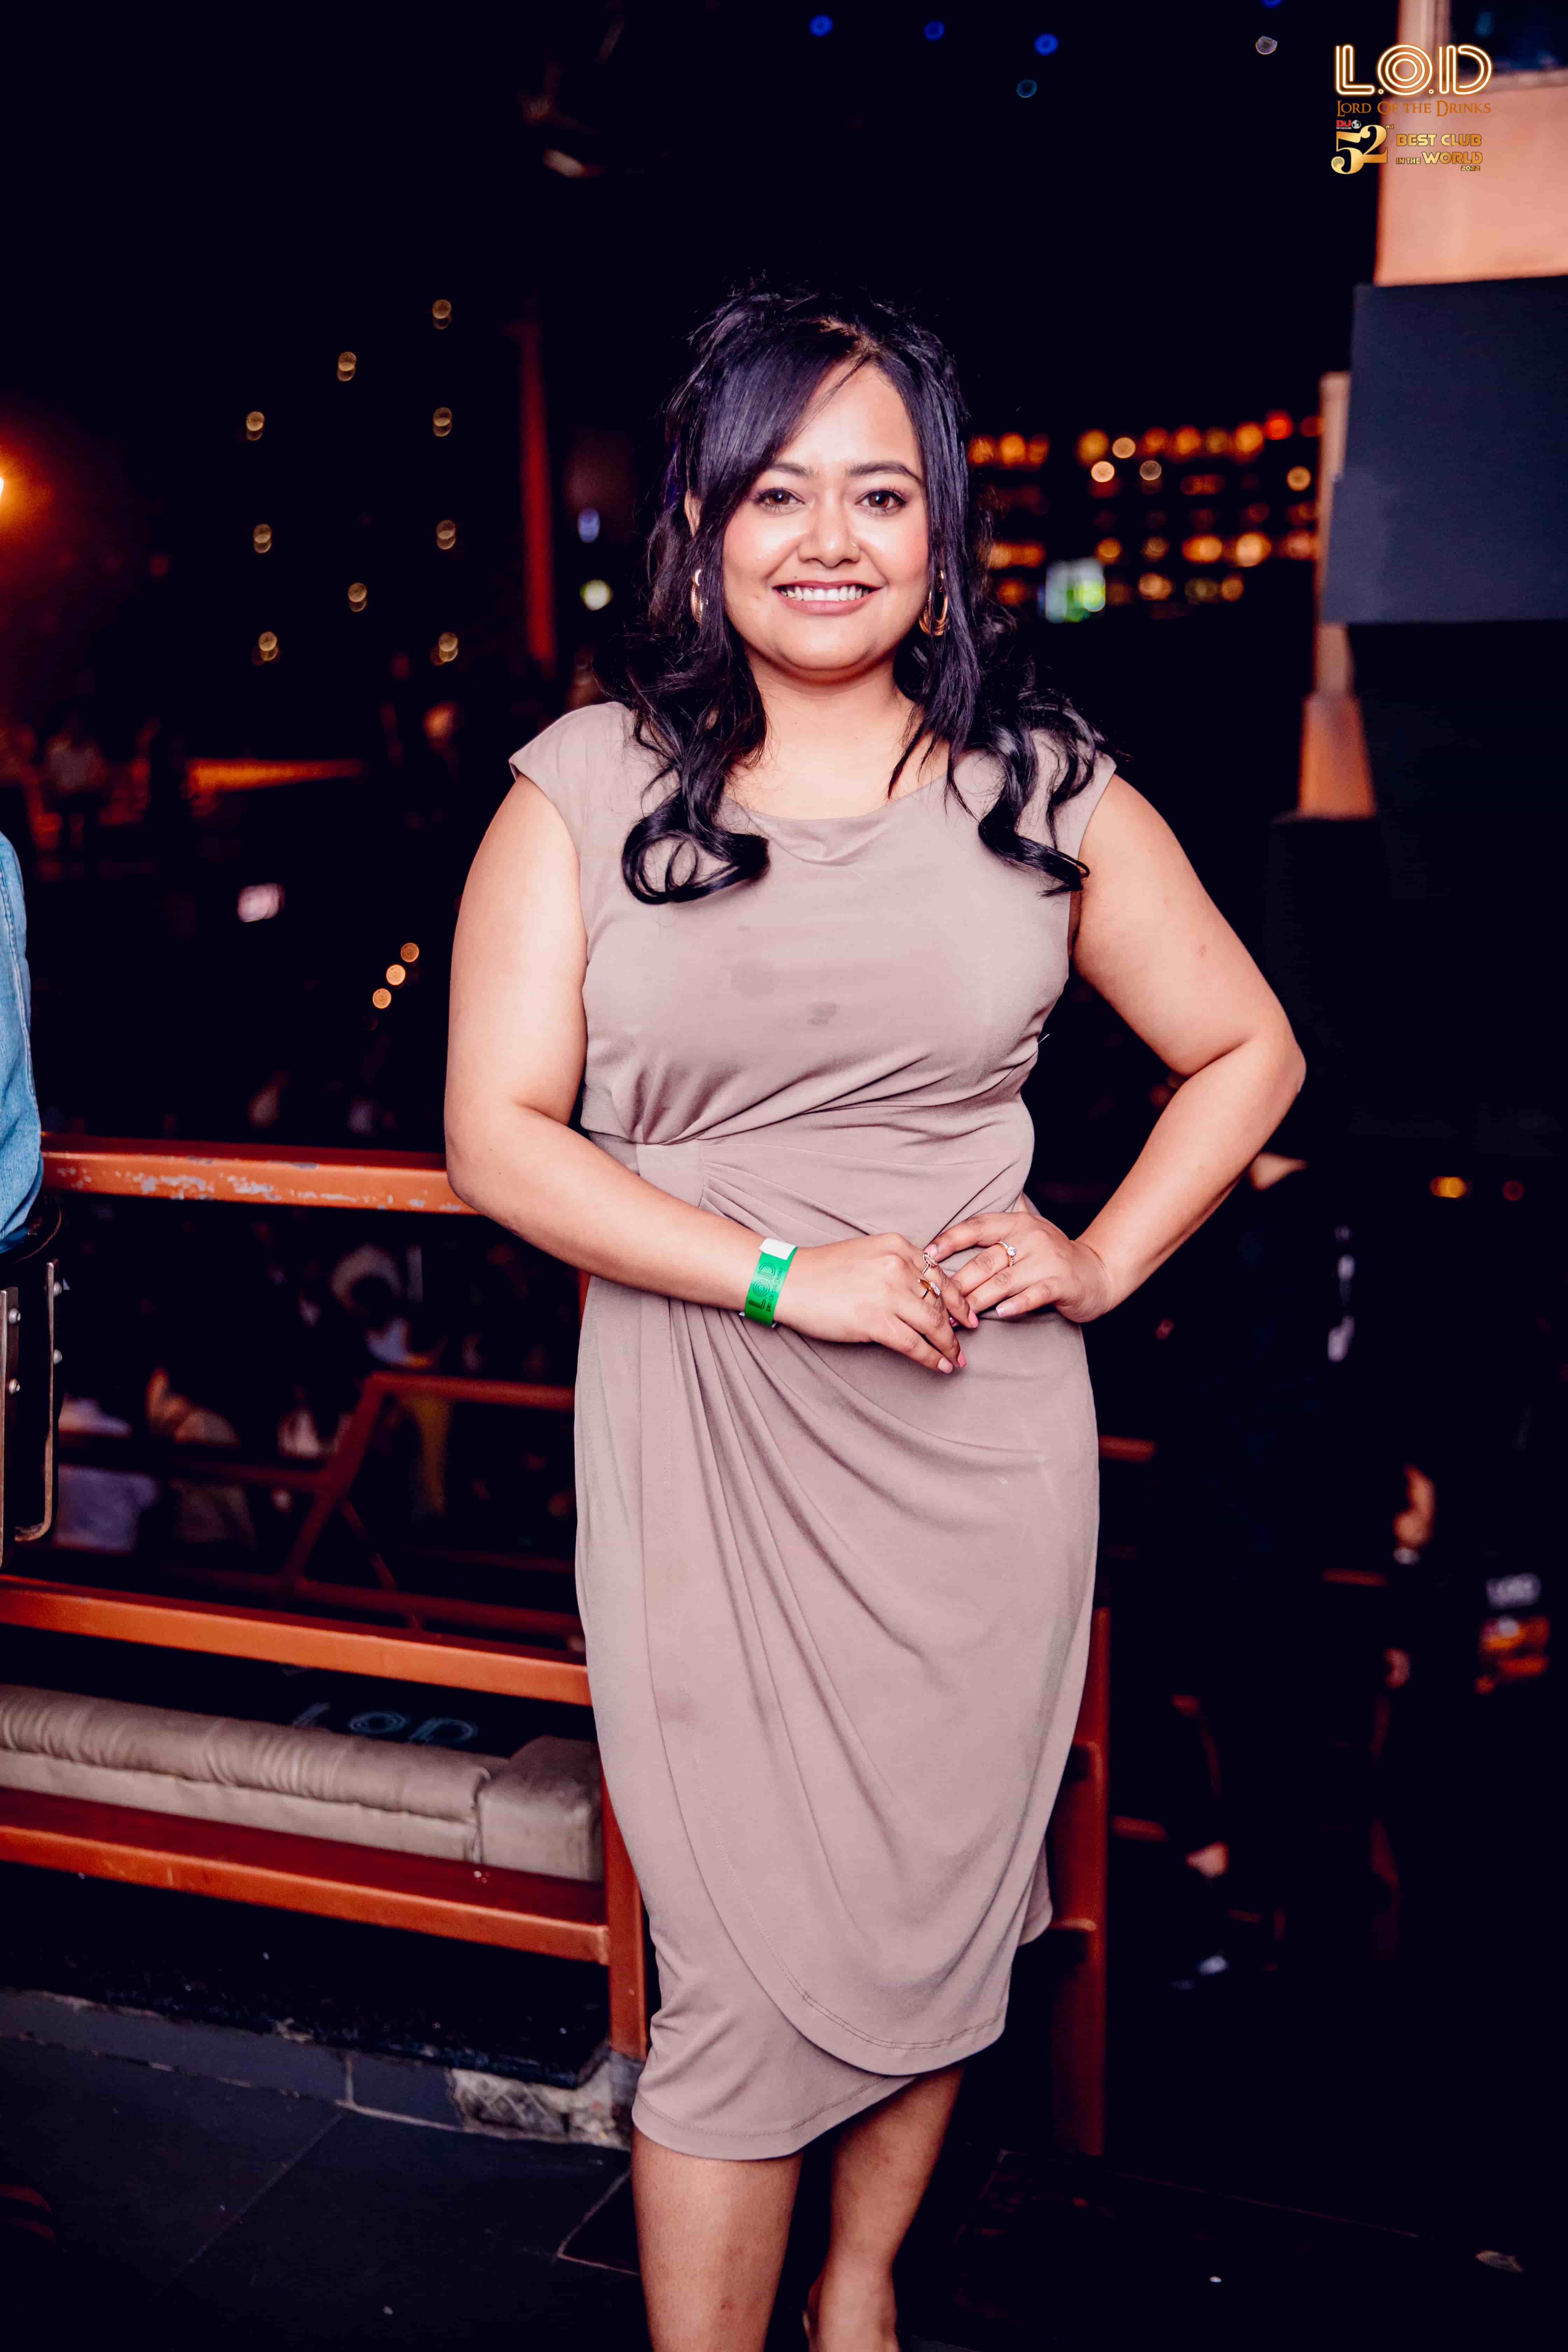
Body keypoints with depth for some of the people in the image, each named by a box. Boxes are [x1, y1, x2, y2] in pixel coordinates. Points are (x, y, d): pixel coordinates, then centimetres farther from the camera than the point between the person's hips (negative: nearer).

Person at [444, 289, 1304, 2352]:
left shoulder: (1047, 789, 4)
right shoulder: (587, 791, -1)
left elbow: (1250, 1049, 13)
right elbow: (498, 1132, -5)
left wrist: (1105, 1256, -1)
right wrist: (783, 1274, -14)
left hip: (979, 1438, 2)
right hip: (704, 1442, -2)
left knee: (941, 1910, 15)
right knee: (748, 1962, 1)